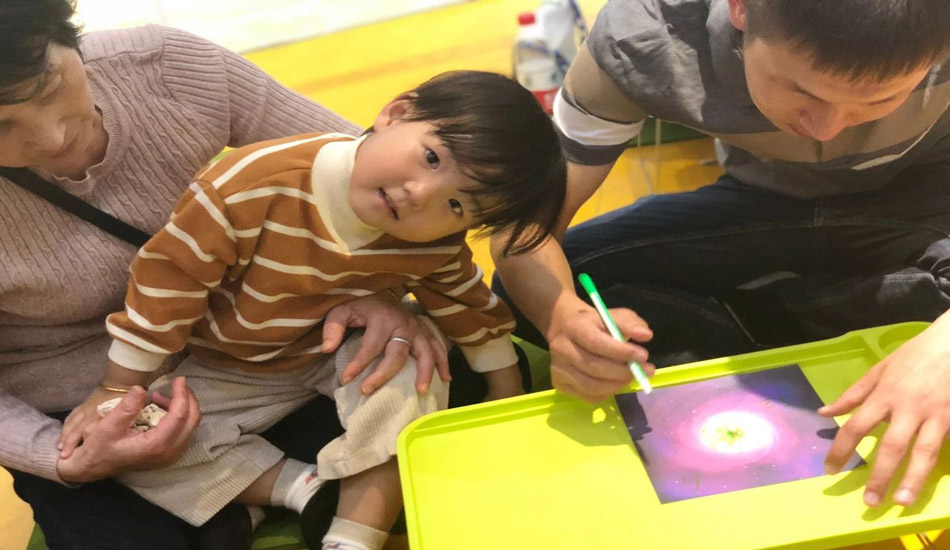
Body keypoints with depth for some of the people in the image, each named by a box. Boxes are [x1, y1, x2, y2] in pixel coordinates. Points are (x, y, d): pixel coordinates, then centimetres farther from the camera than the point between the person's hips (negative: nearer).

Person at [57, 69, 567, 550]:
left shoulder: (434, 245, -22)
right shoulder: (257, 184, -35)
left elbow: (473, 314, -4)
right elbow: (169, 276, -24)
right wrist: (117, 388, -16)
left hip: (351, 358, 1)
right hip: (230, 376, 0)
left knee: (414, 368, -29)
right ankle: (305, 488, -12)